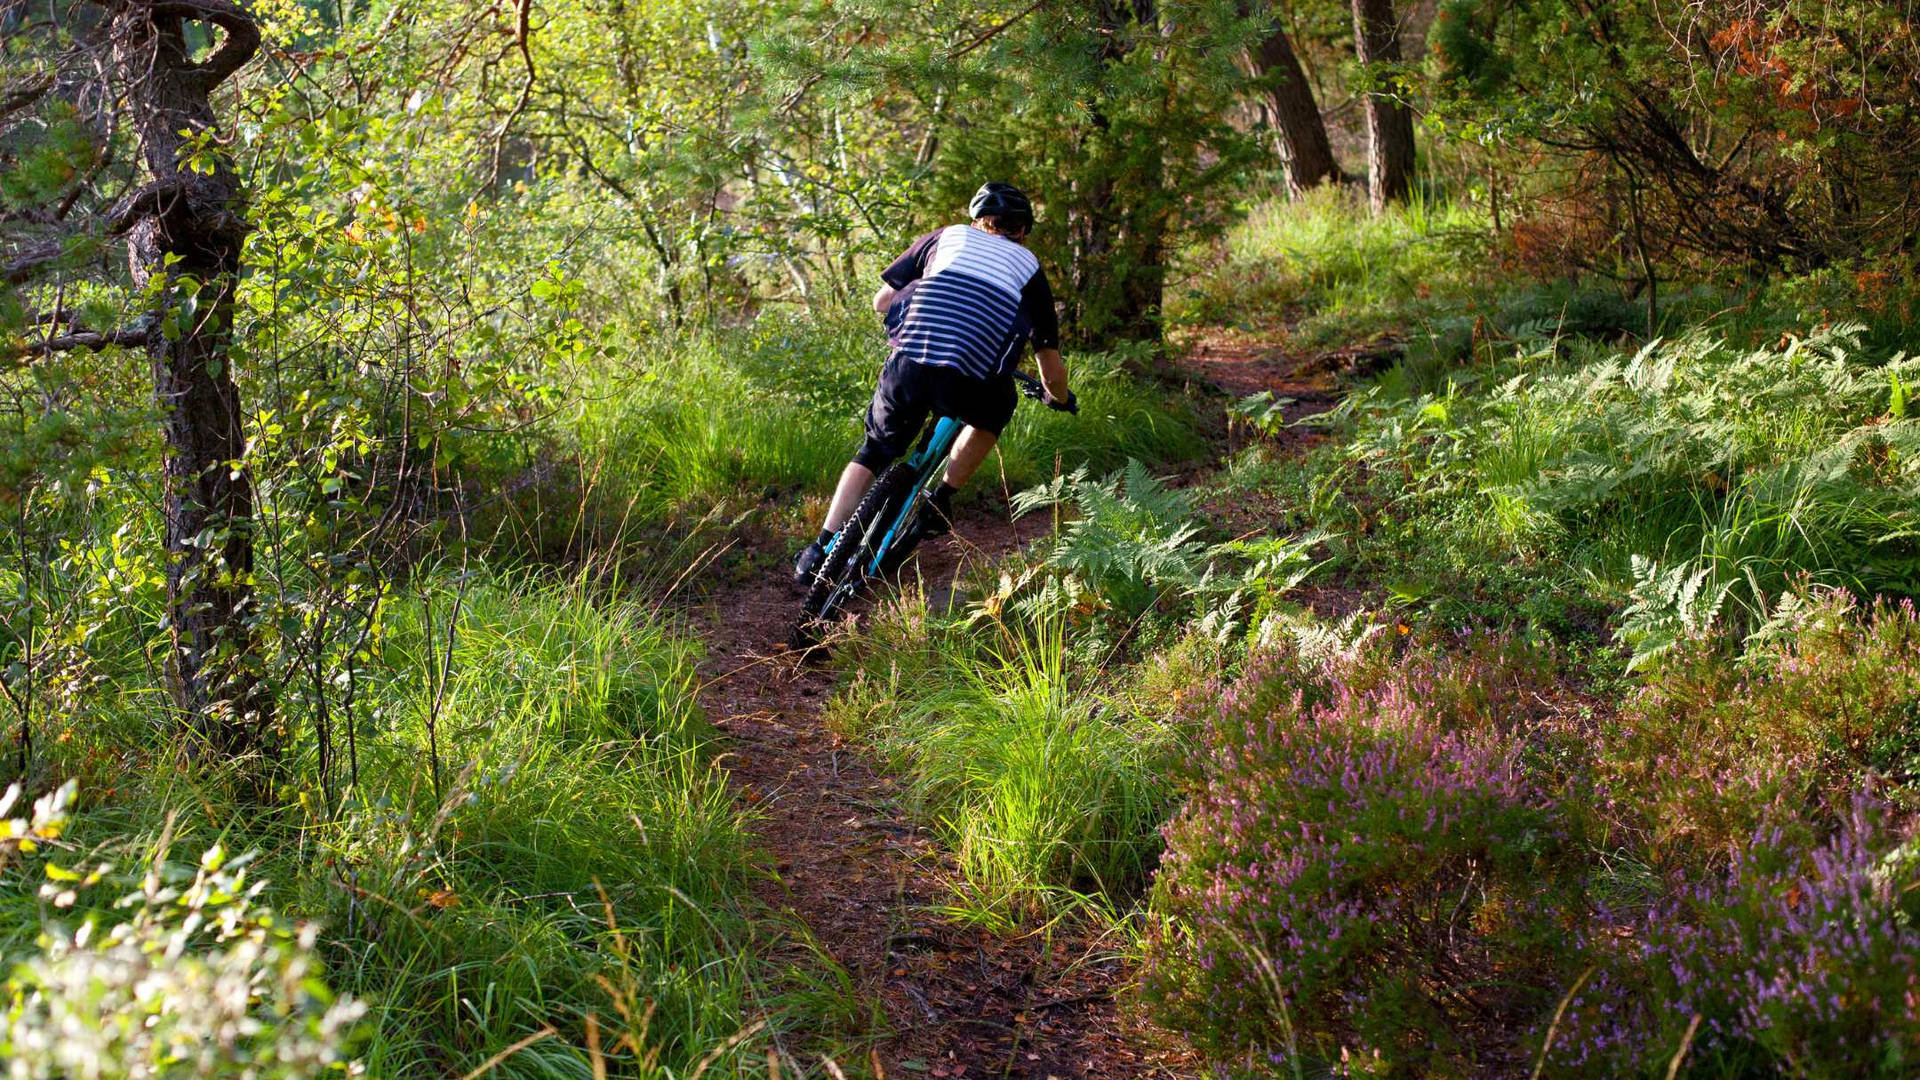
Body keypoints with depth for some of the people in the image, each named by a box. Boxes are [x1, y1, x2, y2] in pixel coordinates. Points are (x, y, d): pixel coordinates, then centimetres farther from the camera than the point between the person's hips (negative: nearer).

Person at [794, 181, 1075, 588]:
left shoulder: (945, 237, 28)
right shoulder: (1028, 266, 26)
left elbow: (881, 300, 27)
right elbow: (1052, 372, 26)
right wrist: (1061, 399, 48)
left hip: (908, 362, 1)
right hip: (968, 382, -1)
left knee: (874, 452, 23)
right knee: (993, 415, 34)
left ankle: (821, 550, 12)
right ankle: (938, 503, 24)